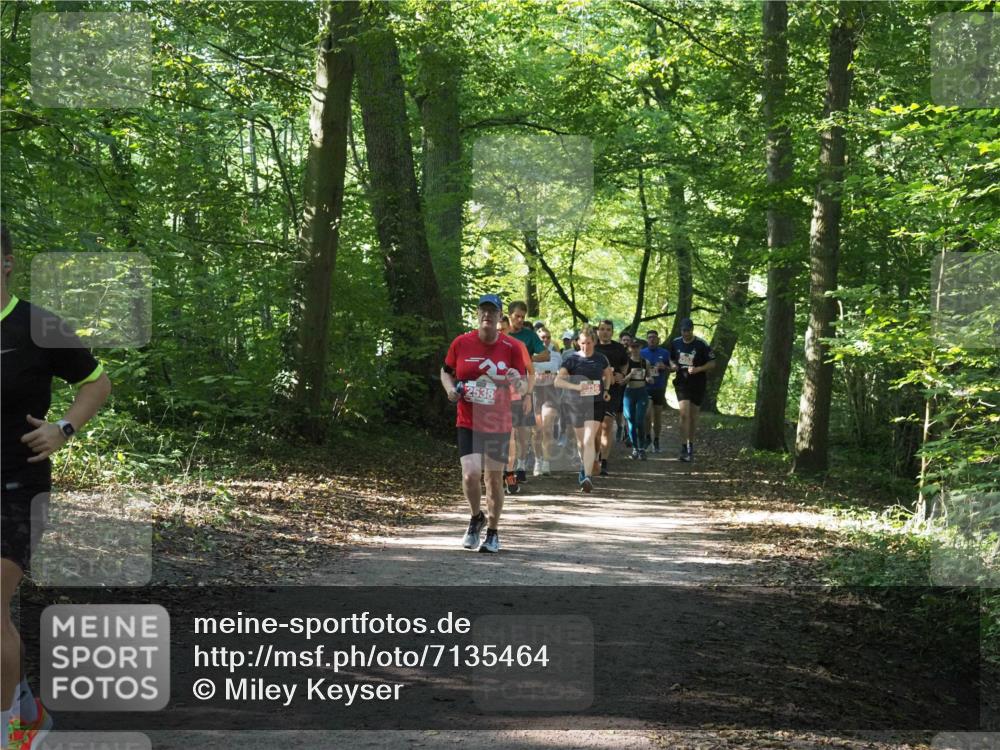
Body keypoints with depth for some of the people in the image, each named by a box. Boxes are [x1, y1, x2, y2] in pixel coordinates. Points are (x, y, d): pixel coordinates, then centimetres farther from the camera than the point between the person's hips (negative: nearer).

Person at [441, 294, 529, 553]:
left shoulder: (511, 347, -4)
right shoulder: (461, 343, -2)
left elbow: (525, 386, 1)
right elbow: (446, 371, 13)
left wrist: (518, 383, -23)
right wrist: (450, 388, -7)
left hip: (499, 425, 0)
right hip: (468, 423, 0)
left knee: (494, 478, 7)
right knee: (470, 474, -15)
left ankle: (493, 532, 25)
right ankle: (476, 517, 15)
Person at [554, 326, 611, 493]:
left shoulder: (601, 359, 4)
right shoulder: (572, 359, -4)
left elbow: (608, 374, 25)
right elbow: (558, 381, -12)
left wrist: (606, 390, 11)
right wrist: (576, 387, -24)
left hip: (596, 403, -1)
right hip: (576, 403, 1)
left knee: (589, 440, -15)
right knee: (581, 441, 15)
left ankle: (587, 477, -20)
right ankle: (584, 466, 41)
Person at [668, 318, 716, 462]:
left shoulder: (701, 344, -9)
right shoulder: (675, 343, 2)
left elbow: (712, 363, -5)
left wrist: (698, 369, -21)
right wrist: (673, 366, -4)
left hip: (698, 384, -1)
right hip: (682, 383, 1)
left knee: (693, 416, 8)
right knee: (684, 413, -14)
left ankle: (691, 445, 24)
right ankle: (684, 448, -14)